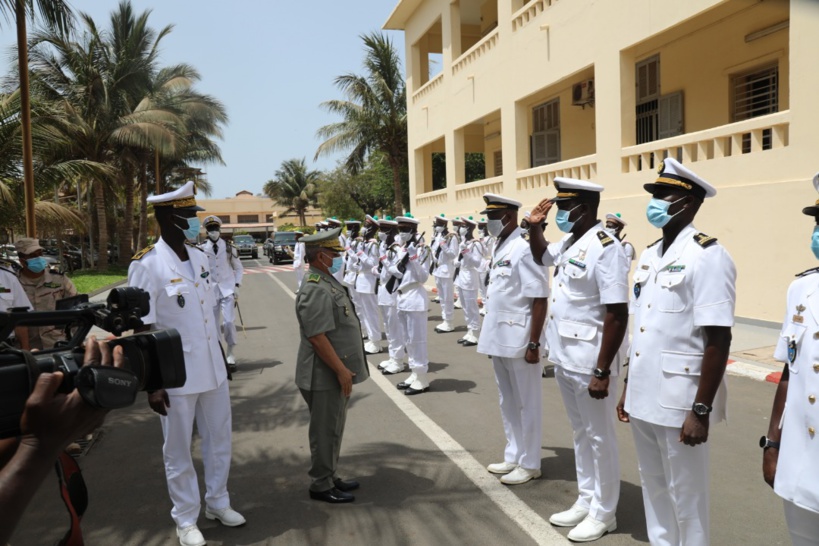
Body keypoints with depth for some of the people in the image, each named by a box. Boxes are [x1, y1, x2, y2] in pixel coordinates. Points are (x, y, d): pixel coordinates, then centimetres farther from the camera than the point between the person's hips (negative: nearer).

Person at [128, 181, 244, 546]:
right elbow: (143, 330, -14)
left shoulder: (200, 258, 3)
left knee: (219, 440, 19)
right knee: (178, 451, 13)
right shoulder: (147, 265, -16)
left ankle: (217, 502, 41)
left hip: (212, 369, 6)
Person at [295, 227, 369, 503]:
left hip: (336, 373, 10)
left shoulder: (328, 282, 12)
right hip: (325, 376, -10)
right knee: (325, 431, 3)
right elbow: (316, 336, -26)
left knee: (333, 429, 19)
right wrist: (341, 370, -22)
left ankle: (330, 477, 32)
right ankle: (321, 486, 17)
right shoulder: (316, 290, -21)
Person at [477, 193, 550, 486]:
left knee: (526, 404, 5)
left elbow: (539, 299, -18)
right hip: (499, 337, 9)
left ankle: (529, 464, 19)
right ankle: (513, 457, 32)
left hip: (518, 339, -9)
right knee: (508, 402, 18)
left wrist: (534, 343, -19)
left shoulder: (525, 247, -16)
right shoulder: (499, 247, 11)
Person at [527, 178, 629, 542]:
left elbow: (617, 314, -22)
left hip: (589, 361, -8)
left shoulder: (605, 247, -19)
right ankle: (586, 501, 35)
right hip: (565, 357, 8)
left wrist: (602, 371, -22)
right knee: (580, 433, 20)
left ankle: (604, 513, 25)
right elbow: (541, 256, 30)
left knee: (599, 437, 8)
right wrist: (535, 227, 10)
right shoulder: (568, 242, 7)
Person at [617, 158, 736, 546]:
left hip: (679, 401, -7)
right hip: (643, 397, 7)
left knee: (685, 496, 9)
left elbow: (718, 339, -16)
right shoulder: (649, 255, 9)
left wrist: (701, 409, -18)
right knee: (653, 486, 20)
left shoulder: (707, 255, -13)